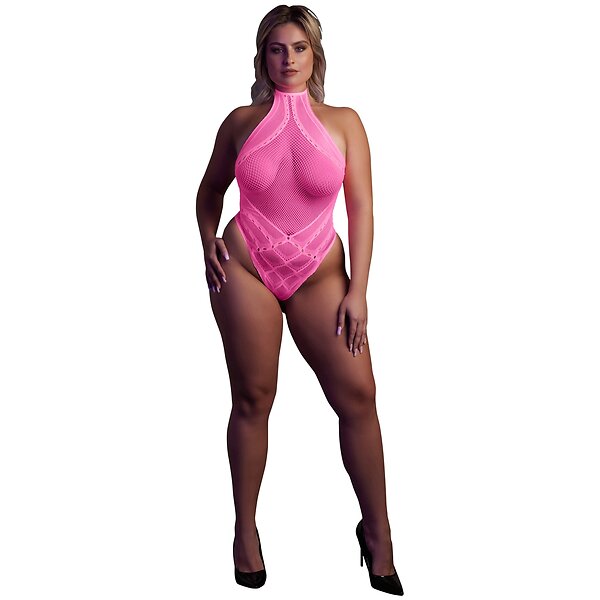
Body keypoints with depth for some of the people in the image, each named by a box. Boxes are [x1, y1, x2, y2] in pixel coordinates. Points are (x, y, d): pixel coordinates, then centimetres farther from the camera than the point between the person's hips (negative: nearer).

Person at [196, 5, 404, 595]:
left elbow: (361, 206, -1)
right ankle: (246, 530, 20)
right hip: (245, 266, 0)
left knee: (358, 396, -6)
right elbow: (210, 189, 20)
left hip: (320, 271, 0)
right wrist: (209, 241, 3)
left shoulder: (343, 121, 4)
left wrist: (357, 289, -7)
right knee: (253, 398, 4)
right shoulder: (241, 122, 6)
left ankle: (378, 533, 11)